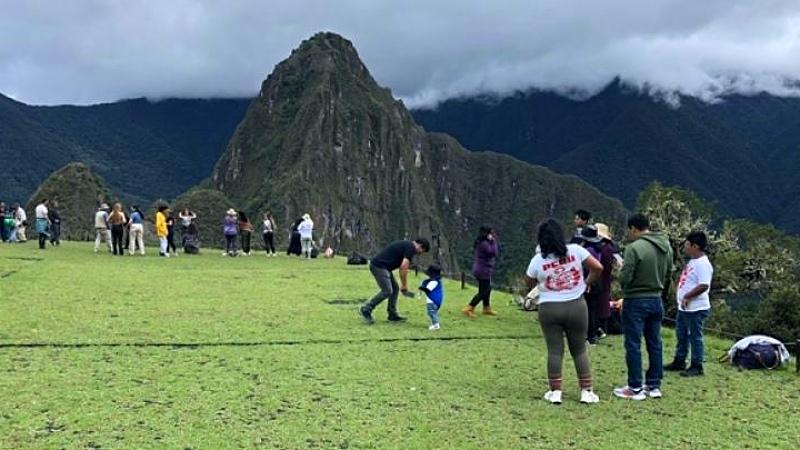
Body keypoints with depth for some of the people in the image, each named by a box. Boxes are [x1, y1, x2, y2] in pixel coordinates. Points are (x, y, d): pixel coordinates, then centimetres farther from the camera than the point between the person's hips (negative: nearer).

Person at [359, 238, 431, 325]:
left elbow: (402, 267, 27)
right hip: (379, 266, -10)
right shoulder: (411, 248, -9)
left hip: (381, 266, 10)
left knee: (395, 288, 13)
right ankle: (366, 309, -4)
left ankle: (392, 315, 16)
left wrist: (403, 285, 25)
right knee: (387, 291, -13)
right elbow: (403, 267, -19)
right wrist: (404, 285, -9)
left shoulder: (406, 245, 21)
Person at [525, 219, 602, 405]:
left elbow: (529, 284, 8)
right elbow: (598, 267, -5)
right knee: (580, 350, 12)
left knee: (554, 350, 8)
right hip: (576, 306, 1)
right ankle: (586, 391, 12)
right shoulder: (576, 250, -5)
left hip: (549, 309, -1)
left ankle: (555, 392, 9)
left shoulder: (537, 260, -5)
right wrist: (587, 282, 10)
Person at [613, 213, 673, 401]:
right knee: (655, 344, 14)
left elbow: (624, 278, -20)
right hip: (656, 301, 7)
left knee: (633, 345, 2)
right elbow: (668, 275, 11)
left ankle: (635, 388, 6)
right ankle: (654, 385, 21)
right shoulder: (666, 247, 4)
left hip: (636, 302, -7)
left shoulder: (634, 248, -19)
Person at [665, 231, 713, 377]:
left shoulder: (703, 264, -19)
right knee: (681, 335, 19)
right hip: (684, 307, 11)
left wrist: (687, 296, -22)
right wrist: (681, 296, 14)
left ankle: (697, 367, 9)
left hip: (696, 309, -11)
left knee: (695, 337, -1)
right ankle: (679, 362, 31)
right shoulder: (693, 261, 13)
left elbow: (704, 285, -27)